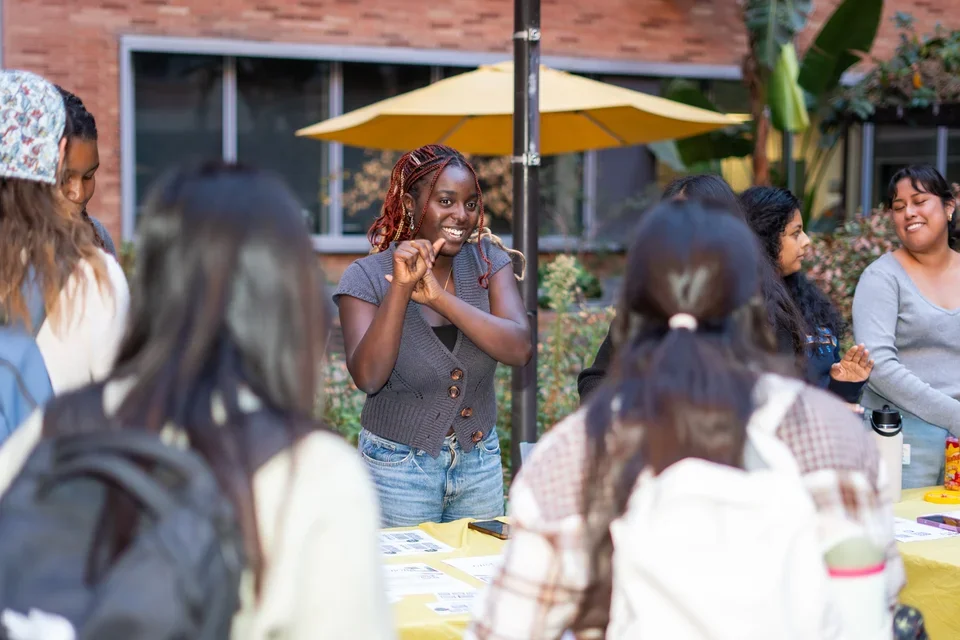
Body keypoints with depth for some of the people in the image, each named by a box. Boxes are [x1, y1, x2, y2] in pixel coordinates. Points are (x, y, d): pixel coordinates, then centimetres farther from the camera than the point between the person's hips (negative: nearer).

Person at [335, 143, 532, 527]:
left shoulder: (489, 262, -3)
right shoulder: (366, 278, -11)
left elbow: (519, 350, -19)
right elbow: (367, 377, -24)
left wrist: (439, 297, -28)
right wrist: (400, 289, -31)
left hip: (480, 462, 3)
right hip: (398, 466, -3)